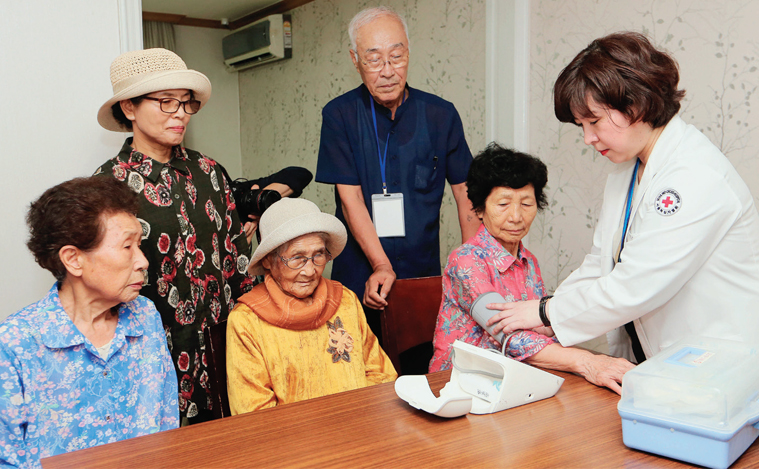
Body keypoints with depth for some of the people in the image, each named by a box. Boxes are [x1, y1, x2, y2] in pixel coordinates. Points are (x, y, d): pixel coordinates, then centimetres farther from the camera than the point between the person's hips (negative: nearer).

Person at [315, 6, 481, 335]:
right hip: (361, 277, -1)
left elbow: (465, 192, 2)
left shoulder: (441, 114, 0)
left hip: (424, 274, 1)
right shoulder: (338, 116, -4)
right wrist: (381, 265, -17)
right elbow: (350, 196, -9)